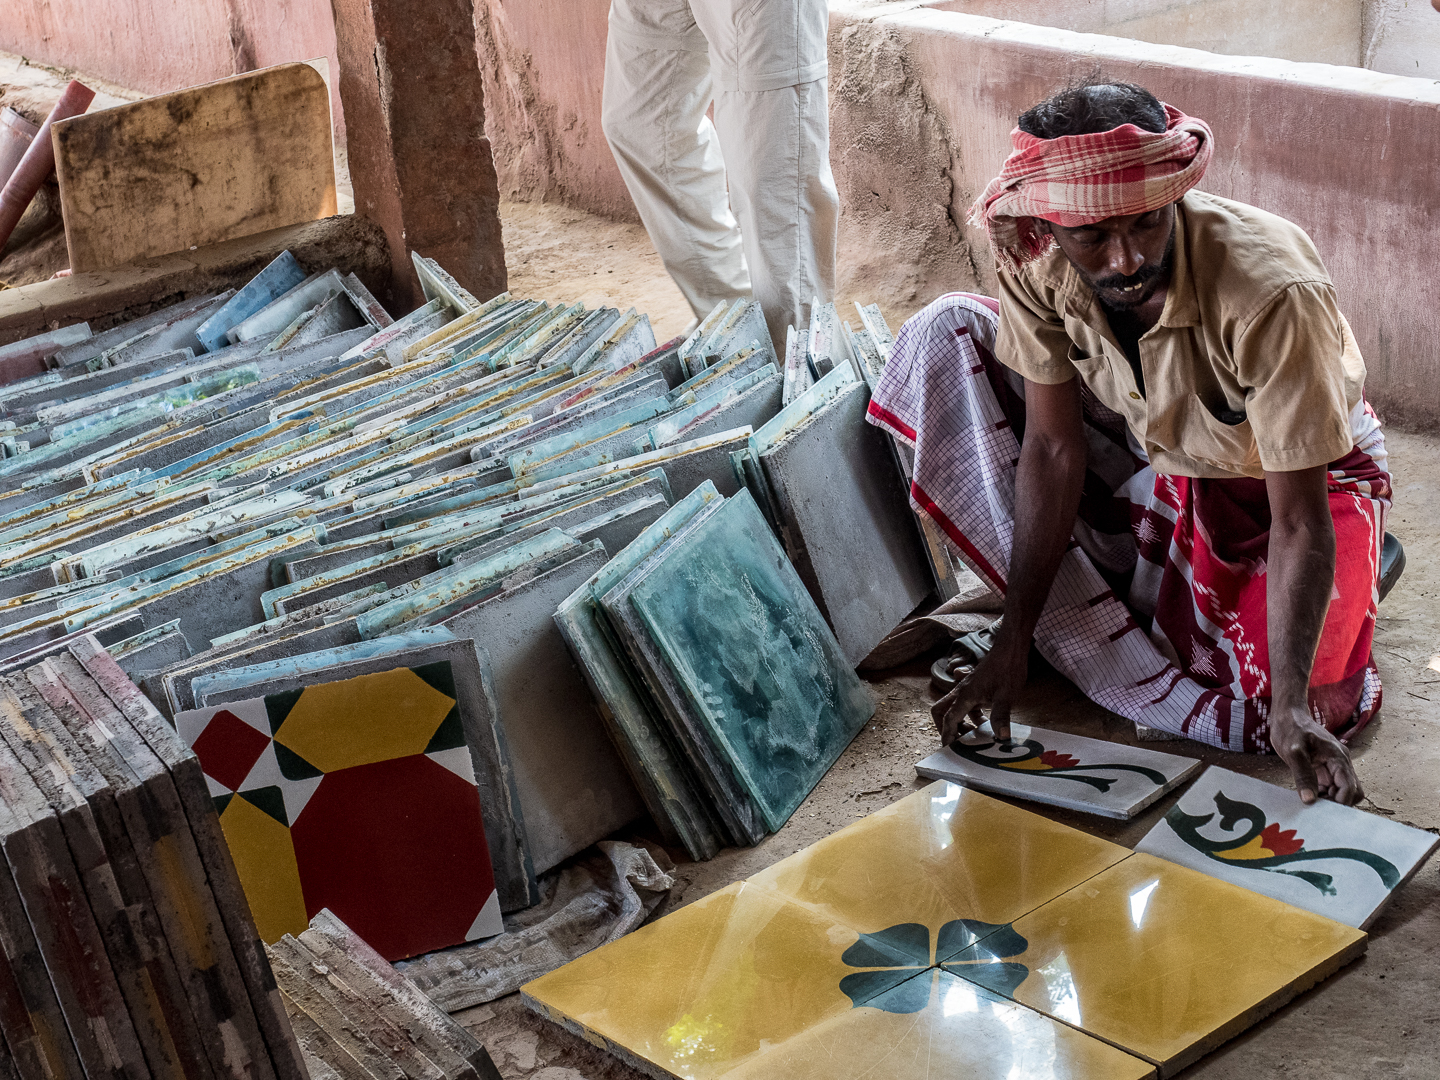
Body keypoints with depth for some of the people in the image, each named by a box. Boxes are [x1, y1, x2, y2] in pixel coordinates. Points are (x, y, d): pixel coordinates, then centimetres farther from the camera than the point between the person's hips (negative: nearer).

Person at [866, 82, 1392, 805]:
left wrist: (1292, 708, -40)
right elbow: (1053, 446, -17)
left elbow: (1299, 521, -33)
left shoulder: (1273, 292, -38)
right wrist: (1014, 640, -19)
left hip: (1301, 469, -4)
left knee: (1309, 712, -28)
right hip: (1158, 449, 4)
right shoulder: (1035, 263, -25)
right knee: (947, 335, -13)